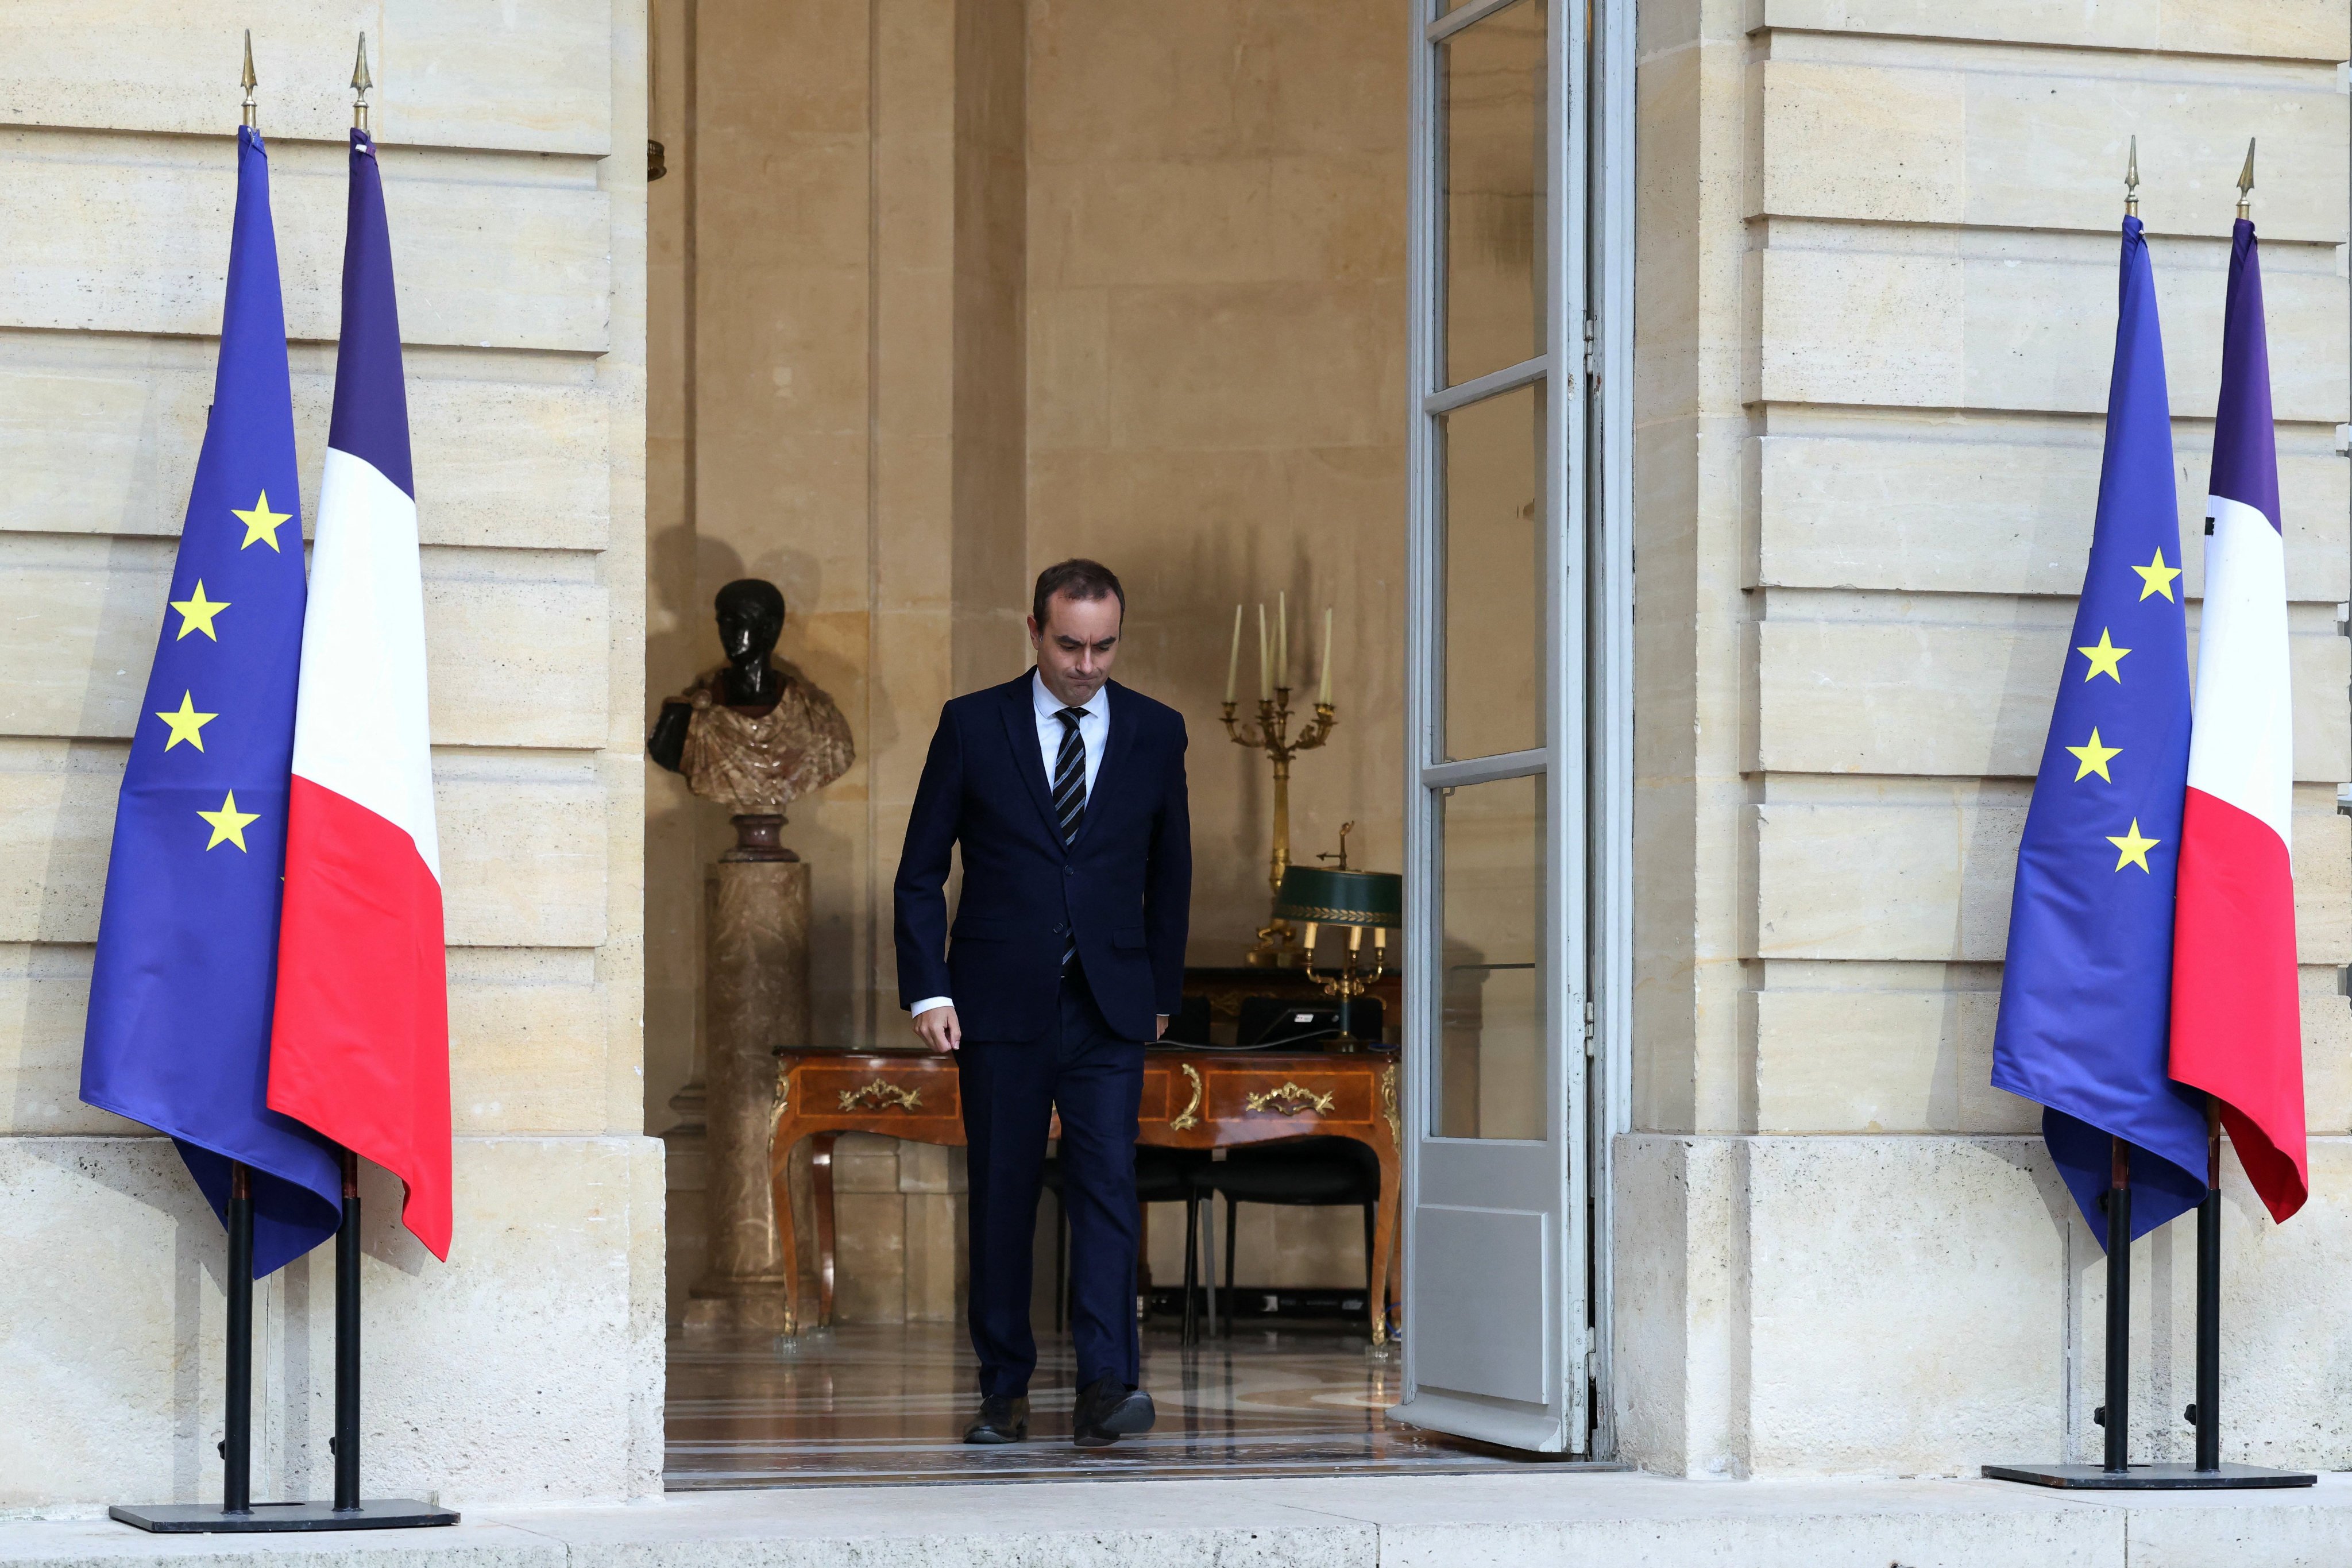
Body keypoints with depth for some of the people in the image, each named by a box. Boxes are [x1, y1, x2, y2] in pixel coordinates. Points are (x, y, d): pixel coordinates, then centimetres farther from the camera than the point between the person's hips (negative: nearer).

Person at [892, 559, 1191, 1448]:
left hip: (1109, 1008, 1)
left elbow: (1169, 873, 17)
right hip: (999, 1006, 0)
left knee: (1106, 1183, -12)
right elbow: (921, 872, 4)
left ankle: (1107, 1385, -16)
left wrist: (1163, 990, 16)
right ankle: (1004, 1392, 11)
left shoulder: (1155, 733, 6)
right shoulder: (972, 726, 1)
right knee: (1001, 1198, 3)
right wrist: (927, 991, -5)